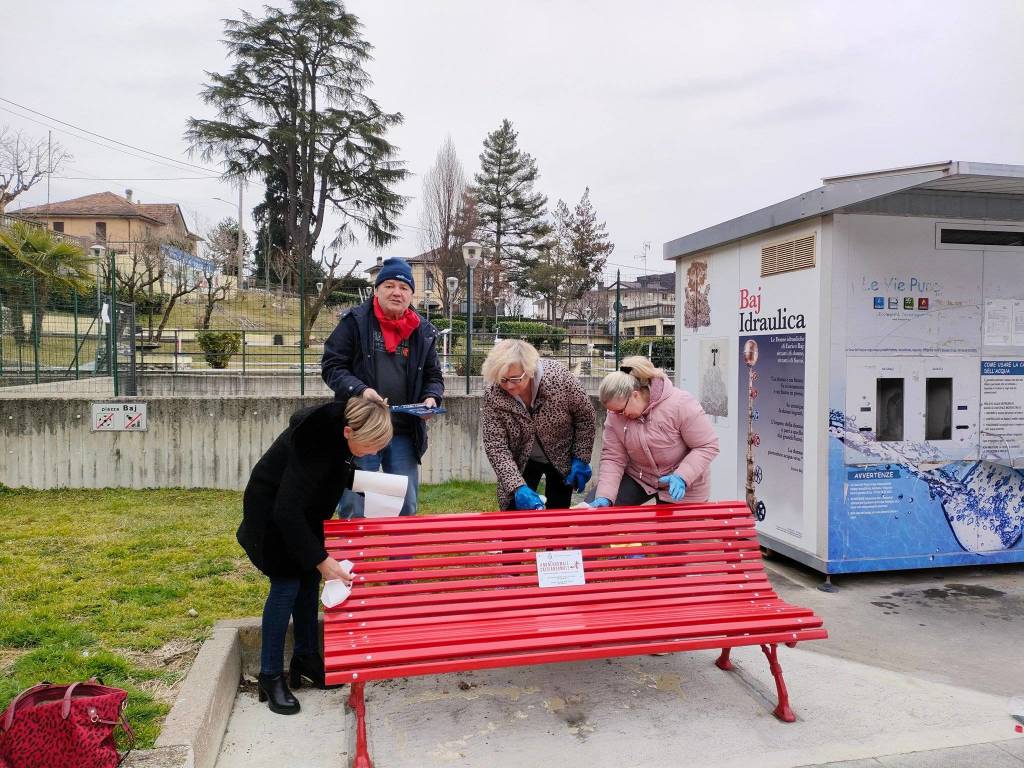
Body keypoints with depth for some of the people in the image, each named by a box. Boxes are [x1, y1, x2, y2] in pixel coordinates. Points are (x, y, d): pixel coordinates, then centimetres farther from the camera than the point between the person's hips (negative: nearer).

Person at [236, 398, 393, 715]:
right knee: (286, 584, -7)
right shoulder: (314, 442, -38)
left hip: (303, 508, 8)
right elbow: (286, 510, -36)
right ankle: (270, 676, 5)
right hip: (271, 513, -7)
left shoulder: (339, 426, -15)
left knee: (308, 579, 10)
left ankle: (306, 656, 25)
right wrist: (320, 559, -35)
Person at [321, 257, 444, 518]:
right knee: (353, 509, 3)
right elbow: (332, 366, -3)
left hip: (405, 434, 3)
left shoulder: (424, 332, 9)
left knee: (406, 509, 12)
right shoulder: (354, 322, -1)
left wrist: (431, 398, -6)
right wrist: (359, 390, -19)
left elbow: (433, 376, 16)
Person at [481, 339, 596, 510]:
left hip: (563, 459, 0)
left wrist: (582, 459, -12)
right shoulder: (492, 398, -24)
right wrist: (517, 487, -34)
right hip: (521, 463, 0)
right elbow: (496, 447, -23)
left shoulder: (558, 376, -27)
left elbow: (585, 415, -12)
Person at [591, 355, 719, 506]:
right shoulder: (616, 415, -12)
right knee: (594, 510, -9)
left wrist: (682, 477, -32)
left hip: (683, 487, -3)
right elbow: (612, 458, -9)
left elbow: (707, 446, -20)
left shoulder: (681, 404, -25)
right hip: (638, 478, 3)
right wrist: (604, 496, -23)